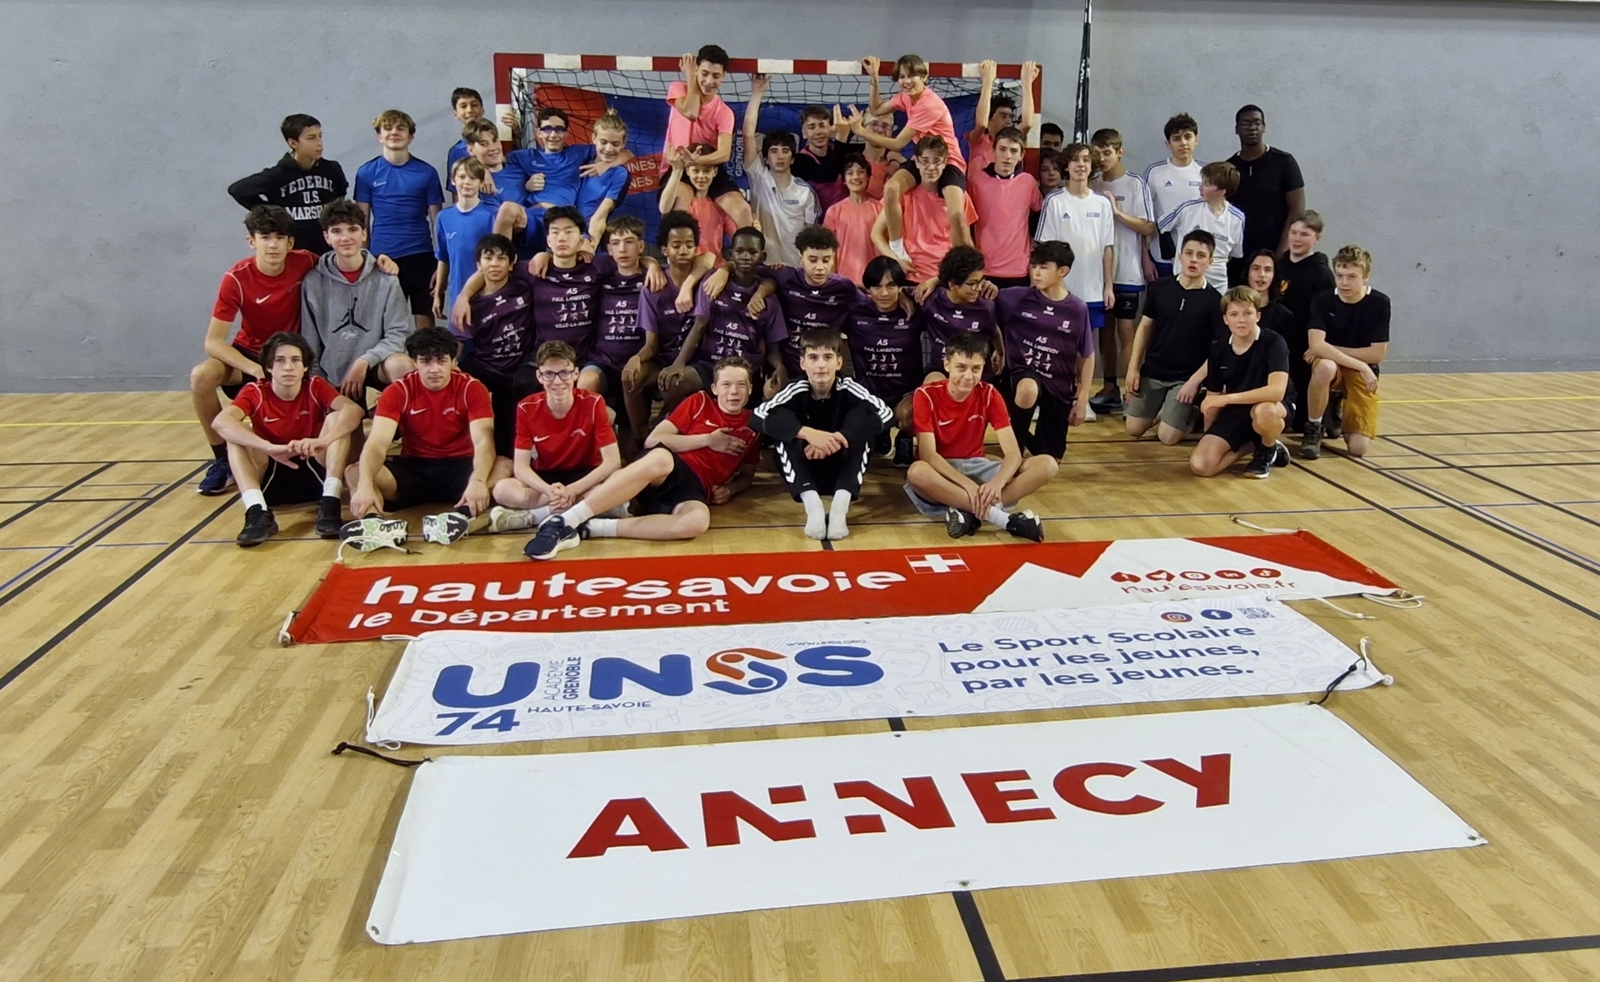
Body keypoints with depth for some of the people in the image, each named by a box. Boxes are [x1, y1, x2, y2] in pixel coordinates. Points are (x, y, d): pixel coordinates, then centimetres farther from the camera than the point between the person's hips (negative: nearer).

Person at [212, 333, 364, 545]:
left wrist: (322, 440, -47)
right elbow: (220, 422, -28)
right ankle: (258, 512, -39)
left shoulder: (315, 387, -7)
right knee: (236, 432, -23)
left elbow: (354, 409, -27)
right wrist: (269, 447, -45)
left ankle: (329, 504, -33)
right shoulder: (255, 392, -8)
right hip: (271, 476, 0)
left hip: (314, 473, 0)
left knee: (336, 418, -21)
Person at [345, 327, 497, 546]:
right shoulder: (398, 392, -6)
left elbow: (483, 441, -22)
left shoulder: (471, 389, -9)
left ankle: (462, 516, -62)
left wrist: (477, 481, -44)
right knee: (354, 473, -24)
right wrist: (364, 485, -41)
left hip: (460, 467, -1)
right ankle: (375, 522, -56)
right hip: (414, 468, 2)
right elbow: (377, 443, -19)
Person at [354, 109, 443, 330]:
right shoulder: (366, 173, 4)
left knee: (425, 322, 3)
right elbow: (361, 220, 7)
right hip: (382, 258, 1)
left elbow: (437, 220, 4)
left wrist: (441, 262, -2)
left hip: (421, 257, 0)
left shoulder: (426, 172, 2)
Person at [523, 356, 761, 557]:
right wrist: (708, 440, -1)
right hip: (668, 467, -1)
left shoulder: (751, 426, 19)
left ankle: (590, 528, -34)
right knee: (659, 458, -44)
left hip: (694, 489, 1)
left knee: (697, 521, -41)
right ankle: (564, 520, -44)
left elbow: (746, 475, 30)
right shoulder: (700, 402, 11)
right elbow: (653, 440, 3)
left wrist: (729, 489, 6)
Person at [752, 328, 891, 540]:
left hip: (842, 471, 0)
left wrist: (837, 439, -37)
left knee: (861, 417, -24)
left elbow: (886, 414, -29)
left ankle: (840, 505, -34)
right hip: (804, 471, 0)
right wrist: (808, 433, -41)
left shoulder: (849, 389, -13)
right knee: (783, 434, -26)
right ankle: (812, 504, -38)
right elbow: (757, 418, -29)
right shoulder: (796, 390, -14)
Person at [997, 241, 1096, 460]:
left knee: (1049, 460, 2)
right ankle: (1014, 446, -14)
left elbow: (1087, 357, 1)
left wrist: (1082, 400, 0)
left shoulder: (1077, 309, -7)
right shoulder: (1018, 297, -9)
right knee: (1028, 390, -41)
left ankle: (1025, 438, 39)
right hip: (1025, 372, -2)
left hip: (1060, 386, 2)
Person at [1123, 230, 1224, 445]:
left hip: (1186, 377, -3)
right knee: (1133, 430, 4)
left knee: (1168, 437, -10)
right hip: (1152, 371, 3)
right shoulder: (1159, 288, -2)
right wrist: (1133, 368, 0)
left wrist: (1194, 381, -16)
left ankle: (1192, 413, 20)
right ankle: (1160, 409, 33)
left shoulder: (1214, 300, -11)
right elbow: (1145, 327, 6)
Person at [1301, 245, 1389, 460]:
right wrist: (1360, 365, -29)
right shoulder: (1323, 301, -11)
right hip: (1333, 367, 0)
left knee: (1358, 448, -15)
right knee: (1324, 366, -42)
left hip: (1364, 373, 0)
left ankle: (1343, 417, 23)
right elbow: (1316, 346, -24)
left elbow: (1378, 354, -11)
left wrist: (1333, 350, -16)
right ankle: (1313, 428, -17)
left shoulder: (1379, 303, -10)